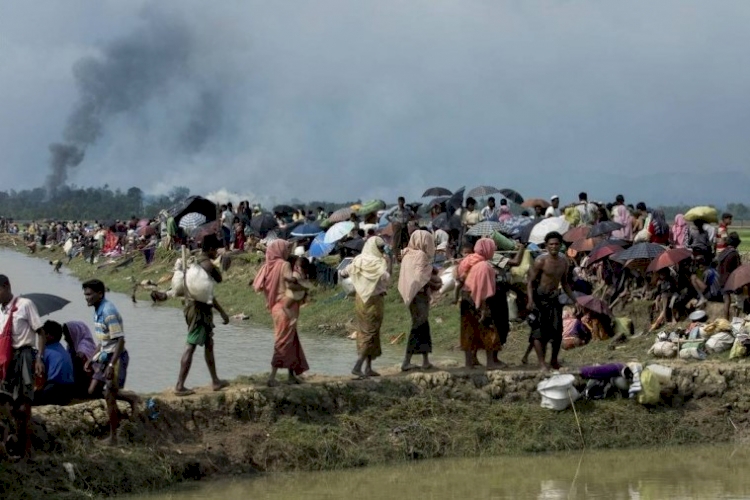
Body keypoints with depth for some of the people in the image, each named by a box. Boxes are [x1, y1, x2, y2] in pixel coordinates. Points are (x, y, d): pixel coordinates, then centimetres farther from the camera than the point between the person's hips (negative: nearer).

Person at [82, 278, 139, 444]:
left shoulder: (109, 312, -22)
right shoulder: (98, 311, 8)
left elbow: (120, 340, -24)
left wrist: (111, 365, -27)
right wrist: (92, 359, 19)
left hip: (116, 357, -9)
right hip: (104, 356, 9)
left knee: (109, 396, -3)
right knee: (93, 390, 12)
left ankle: (113, 436, 6)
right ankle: (130, 397, 25)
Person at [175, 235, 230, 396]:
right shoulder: (207, 264, -16)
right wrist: (222, 312, -12)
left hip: (191, 304, 9)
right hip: (200, 308, -9)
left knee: (209, 344, 19)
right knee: (190, 347, -8)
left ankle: (215, 381, 27)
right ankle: (179, 386, -8)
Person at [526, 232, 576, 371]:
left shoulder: (564, 261, 6)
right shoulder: (541, 261, -11)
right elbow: (530, 282, -11)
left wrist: (574, 300, 15)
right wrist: (530, 300, -24)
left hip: (554, 298, 5)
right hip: (540, 297, -5)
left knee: (557, 330, 5)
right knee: (539, 330, -7)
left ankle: (554, 360, 23)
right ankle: (542, 363, -6)